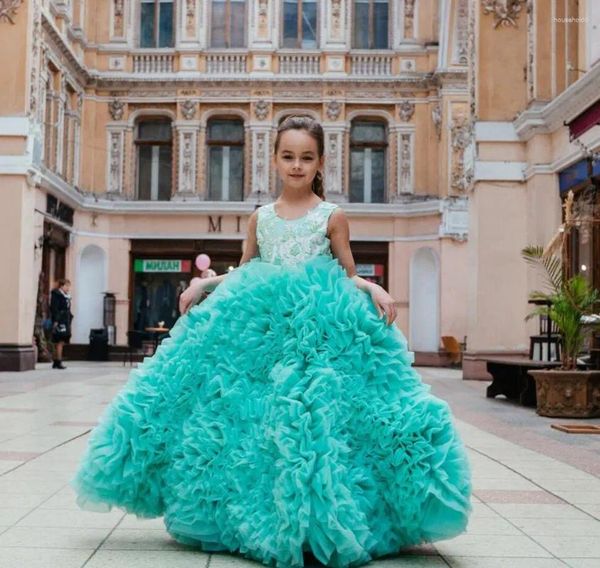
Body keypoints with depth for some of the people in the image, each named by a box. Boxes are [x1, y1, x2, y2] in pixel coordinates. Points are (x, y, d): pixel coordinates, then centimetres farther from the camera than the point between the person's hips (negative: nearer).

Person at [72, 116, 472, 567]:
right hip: (259, 324, 3)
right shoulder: (260, 217, 13)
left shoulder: (332, 216, 4)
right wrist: (203, 284, 7)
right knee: (255, 421, 0)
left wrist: (374, 289, -12)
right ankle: (256, 518, 17)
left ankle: (319, 523, 7)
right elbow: (243, 272, 21)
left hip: (321, 329, -3)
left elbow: (348, 277, 8)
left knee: (315, 414, -9)